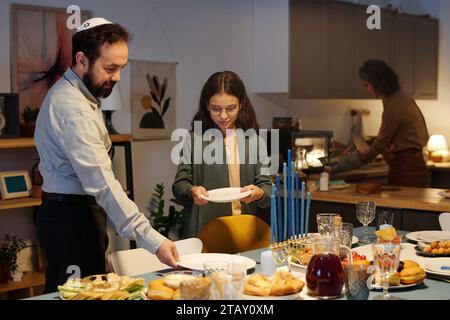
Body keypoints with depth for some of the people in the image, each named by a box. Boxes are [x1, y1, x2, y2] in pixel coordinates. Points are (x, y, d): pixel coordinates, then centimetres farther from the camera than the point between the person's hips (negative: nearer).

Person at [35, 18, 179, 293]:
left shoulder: (74, 93, 11)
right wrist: (152, 239, -34)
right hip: (71, 217, -10)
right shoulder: (73, 109, -23)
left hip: (74, 211, 10)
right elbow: (102, 183, -30)